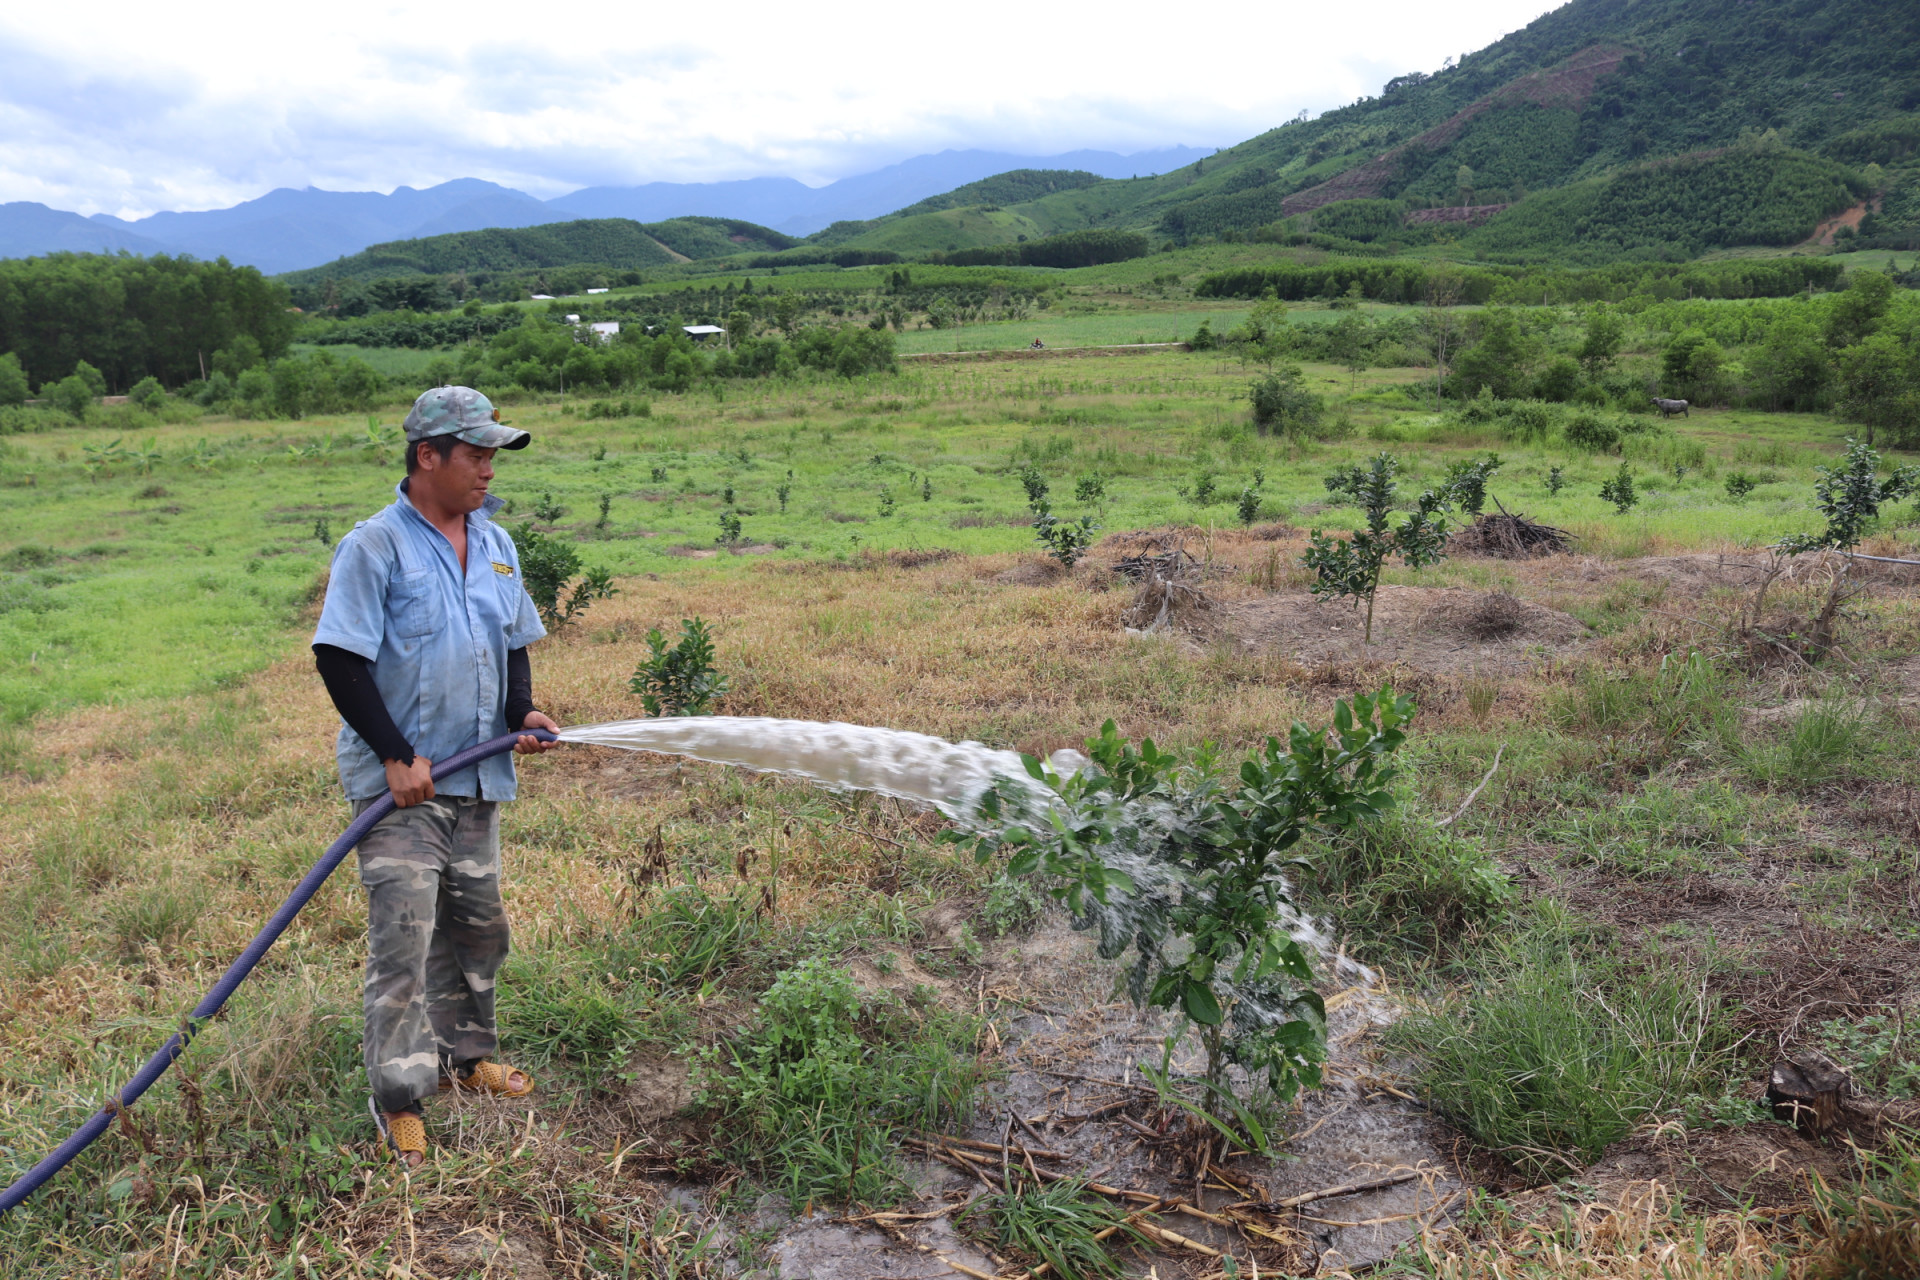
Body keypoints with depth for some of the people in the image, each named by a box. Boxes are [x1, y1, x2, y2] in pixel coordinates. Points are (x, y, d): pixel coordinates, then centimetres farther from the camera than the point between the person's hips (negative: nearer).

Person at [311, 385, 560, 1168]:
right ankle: (399, 1098, 5)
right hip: (399, 778, -7)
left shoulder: (496, 544, 10)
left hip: (477, 774, 7)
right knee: (403, 933, -6)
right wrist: (396, 755, -18)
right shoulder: (375, 546, -11)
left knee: (476, 922, 16)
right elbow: (339, 660, -14)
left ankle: (463, 1054, 33)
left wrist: (521, 712, 1)